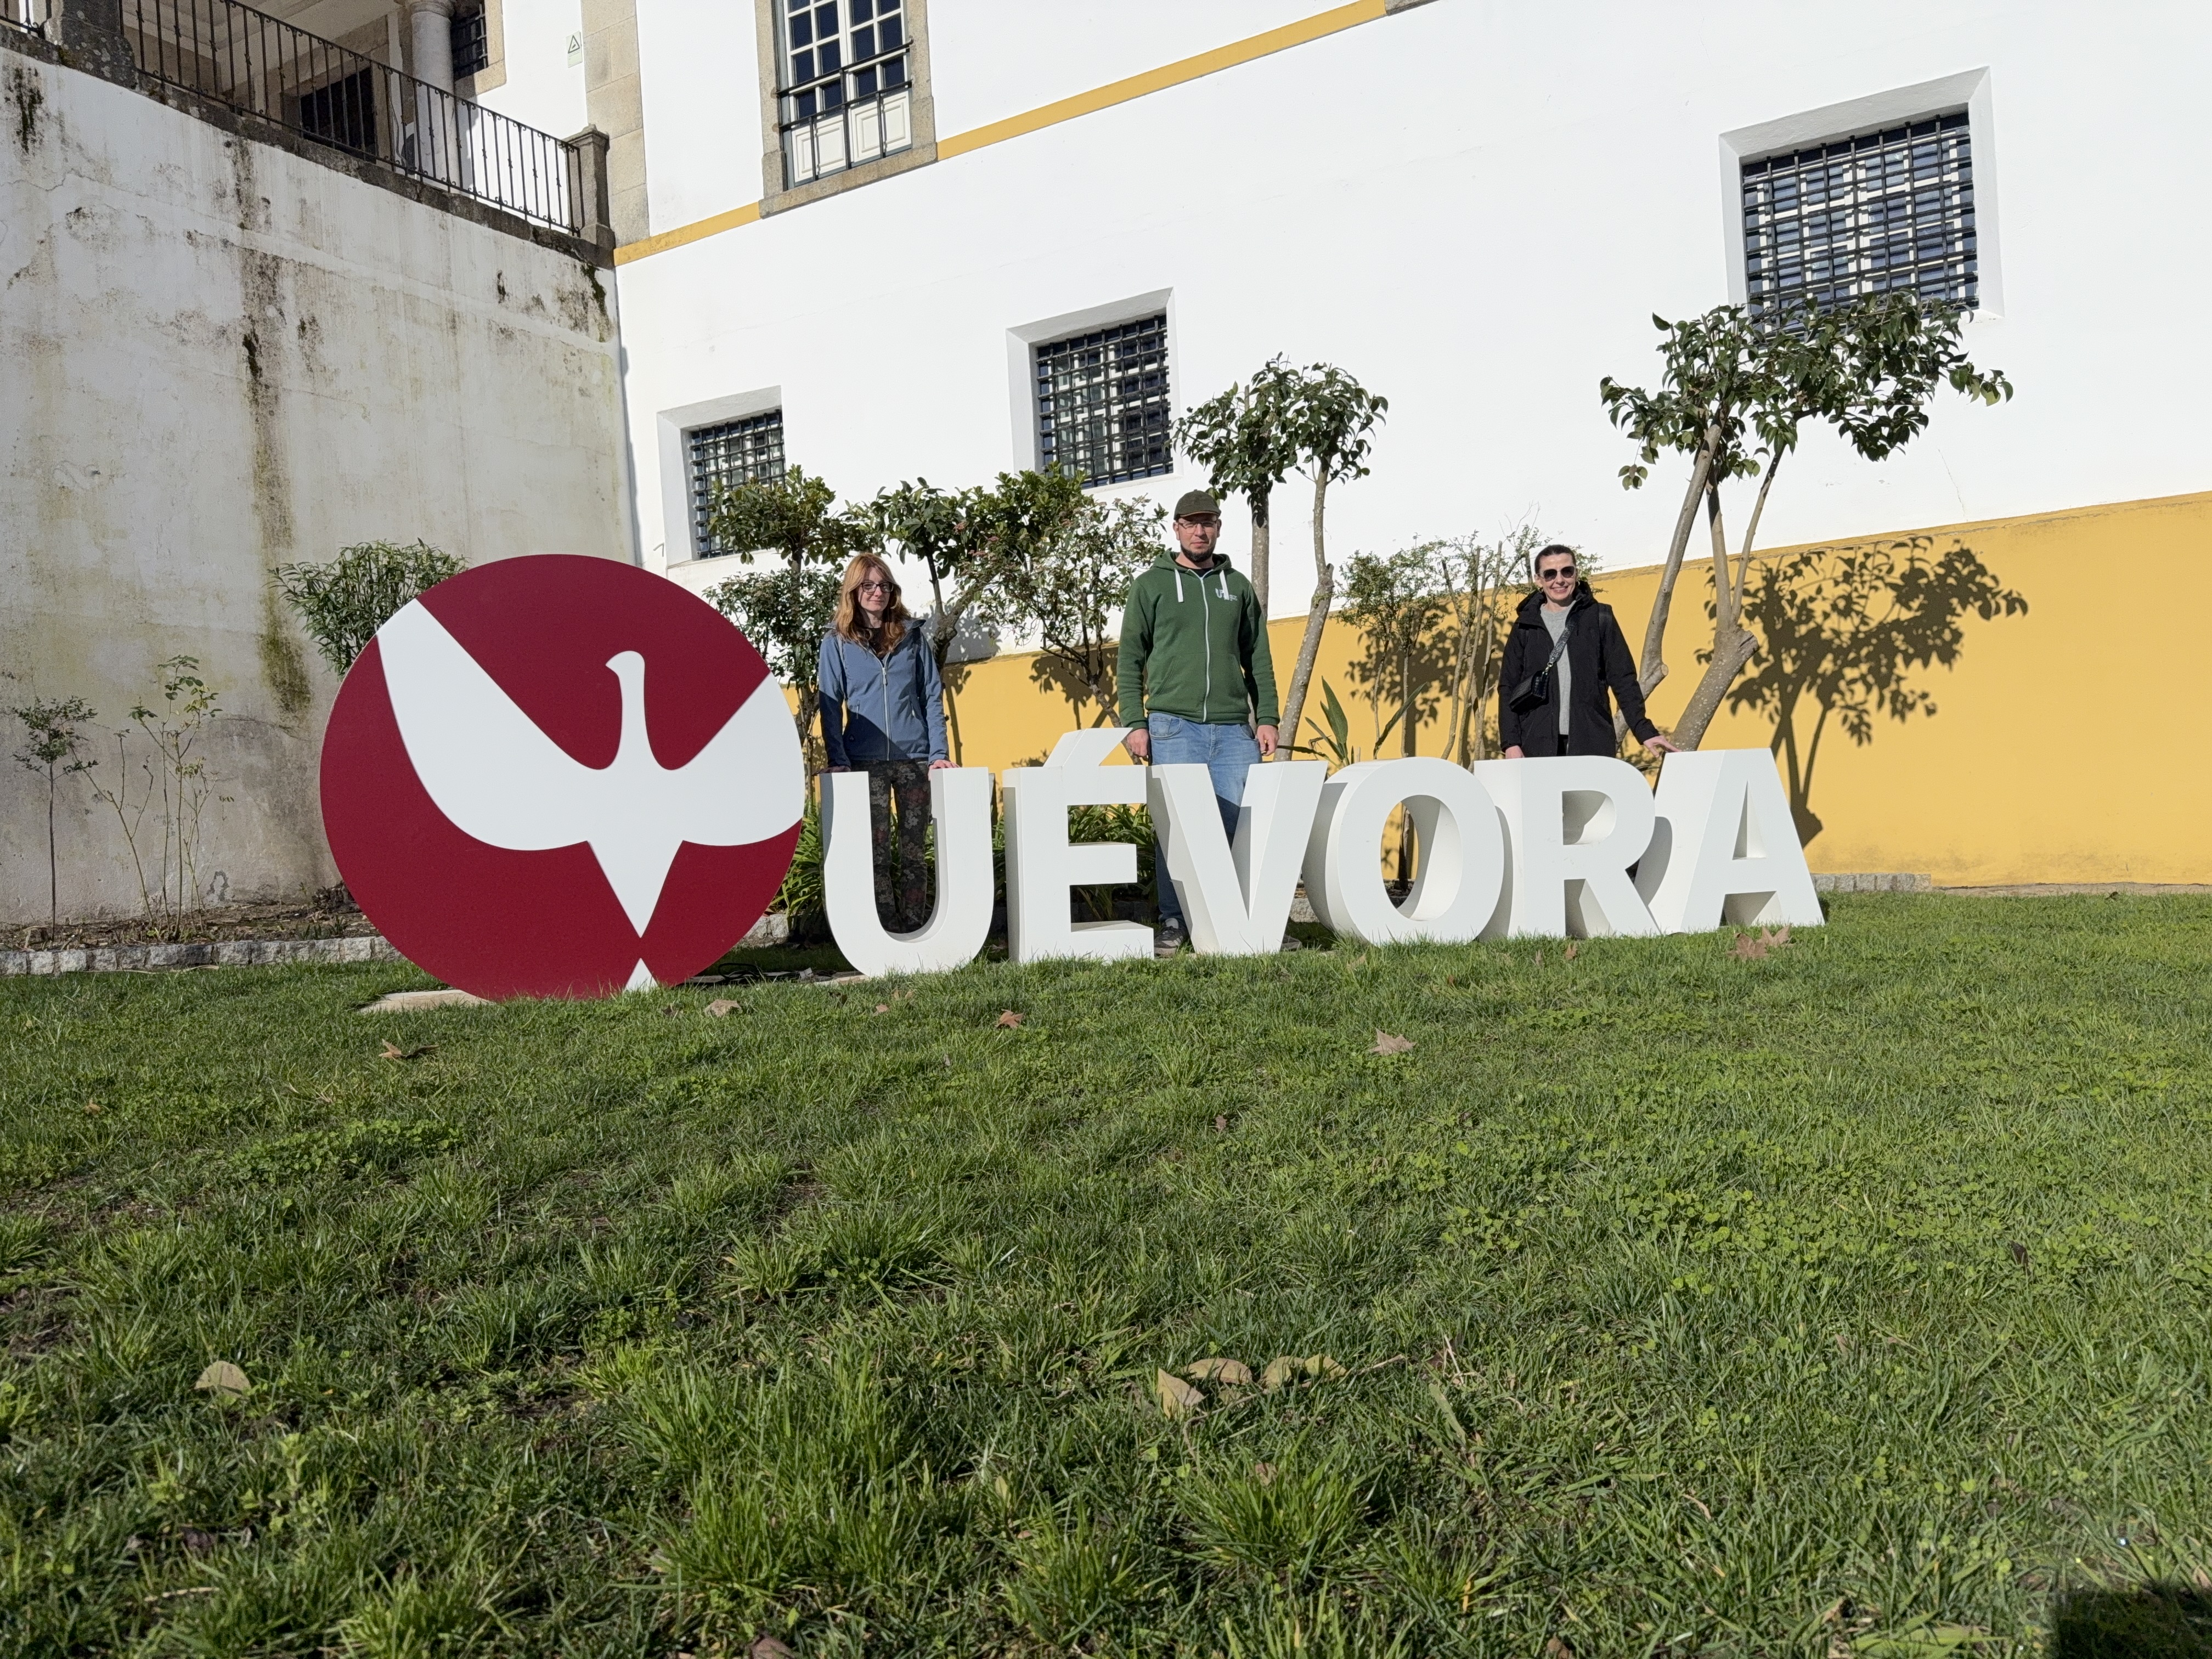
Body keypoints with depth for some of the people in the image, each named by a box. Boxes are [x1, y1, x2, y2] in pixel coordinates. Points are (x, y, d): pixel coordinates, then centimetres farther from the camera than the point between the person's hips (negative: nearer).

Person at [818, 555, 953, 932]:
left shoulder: (912, 636, 10)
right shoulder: (837, 642, 6)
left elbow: (932, 696, 8)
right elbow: (831, 707, 2)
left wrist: (939, 753, -2)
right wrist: (838, 762, -9)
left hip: (915, 758, 1)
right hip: (865, 760, -1)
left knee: (914, 850, 3)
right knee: (876, 853, -1)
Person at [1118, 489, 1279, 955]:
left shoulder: (1237, 586, 16)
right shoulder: (1151, 585, 8)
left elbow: (1258, 659, 16)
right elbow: (1130, 660, 5)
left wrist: (1267, 717, 7)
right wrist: (1134, 723, -4)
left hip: (1234, 729, 3)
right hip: (1173, 726, -2)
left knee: (1242, 824, -1)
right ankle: (1174, 922, 4)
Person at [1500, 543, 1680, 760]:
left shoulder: (1599, 618, 10)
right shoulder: (1525, 626, 11)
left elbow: (1623, 680, 9)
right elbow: (1508, 687, 9)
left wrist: (1645, 731, -1)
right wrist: (1511, 743, -2)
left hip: (1593, 744, 0)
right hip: (1538, 746, 0)